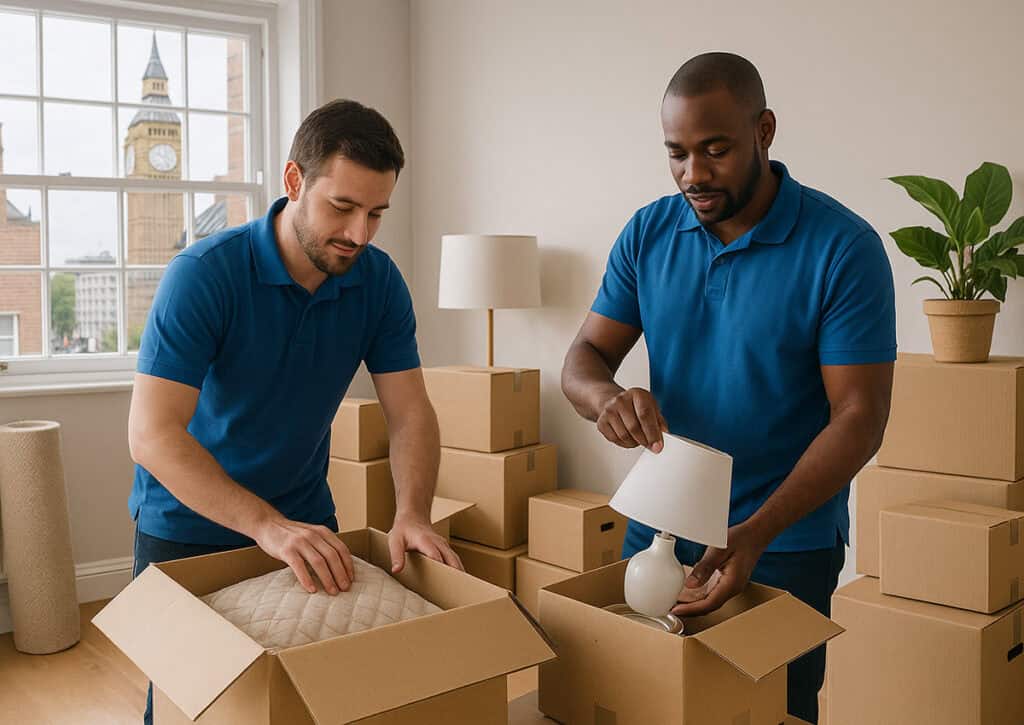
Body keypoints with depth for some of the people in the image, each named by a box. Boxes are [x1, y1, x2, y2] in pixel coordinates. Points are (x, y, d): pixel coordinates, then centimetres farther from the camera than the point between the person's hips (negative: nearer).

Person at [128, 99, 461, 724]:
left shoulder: (378, 281, -11)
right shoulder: (204, 273, -25)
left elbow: (410, 412, -9)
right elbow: (152, 433, -31)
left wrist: (413, 514, -28)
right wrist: (268, 526, -41)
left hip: (305, 517, 4)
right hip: (189, 521, -4)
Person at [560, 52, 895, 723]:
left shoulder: (844, 248, -14)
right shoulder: (649, 234, -1)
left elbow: (860, 416, -16)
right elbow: (586, 356, 2)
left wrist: (755, 534, -28)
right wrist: (606, 396, -24)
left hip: (784, 543, -4)